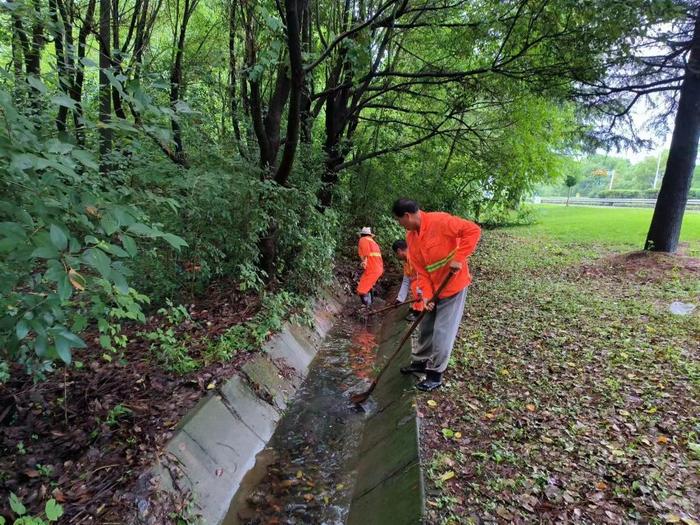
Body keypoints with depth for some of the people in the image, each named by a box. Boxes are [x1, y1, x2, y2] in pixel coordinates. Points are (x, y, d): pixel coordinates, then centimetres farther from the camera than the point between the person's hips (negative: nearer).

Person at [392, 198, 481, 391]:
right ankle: (420, 361, 38)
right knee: (426, 328, 18)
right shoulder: (411, 236, 1)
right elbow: (420, 269, 1)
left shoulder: (440, 221, -22)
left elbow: (473, 230, -25)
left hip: (453, 285, -7)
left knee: (442, 332, -1)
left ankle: (435, 374, 14)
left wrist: (459, 259, -28)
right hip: (433, 289, 7)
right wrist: (426, 294, -10)